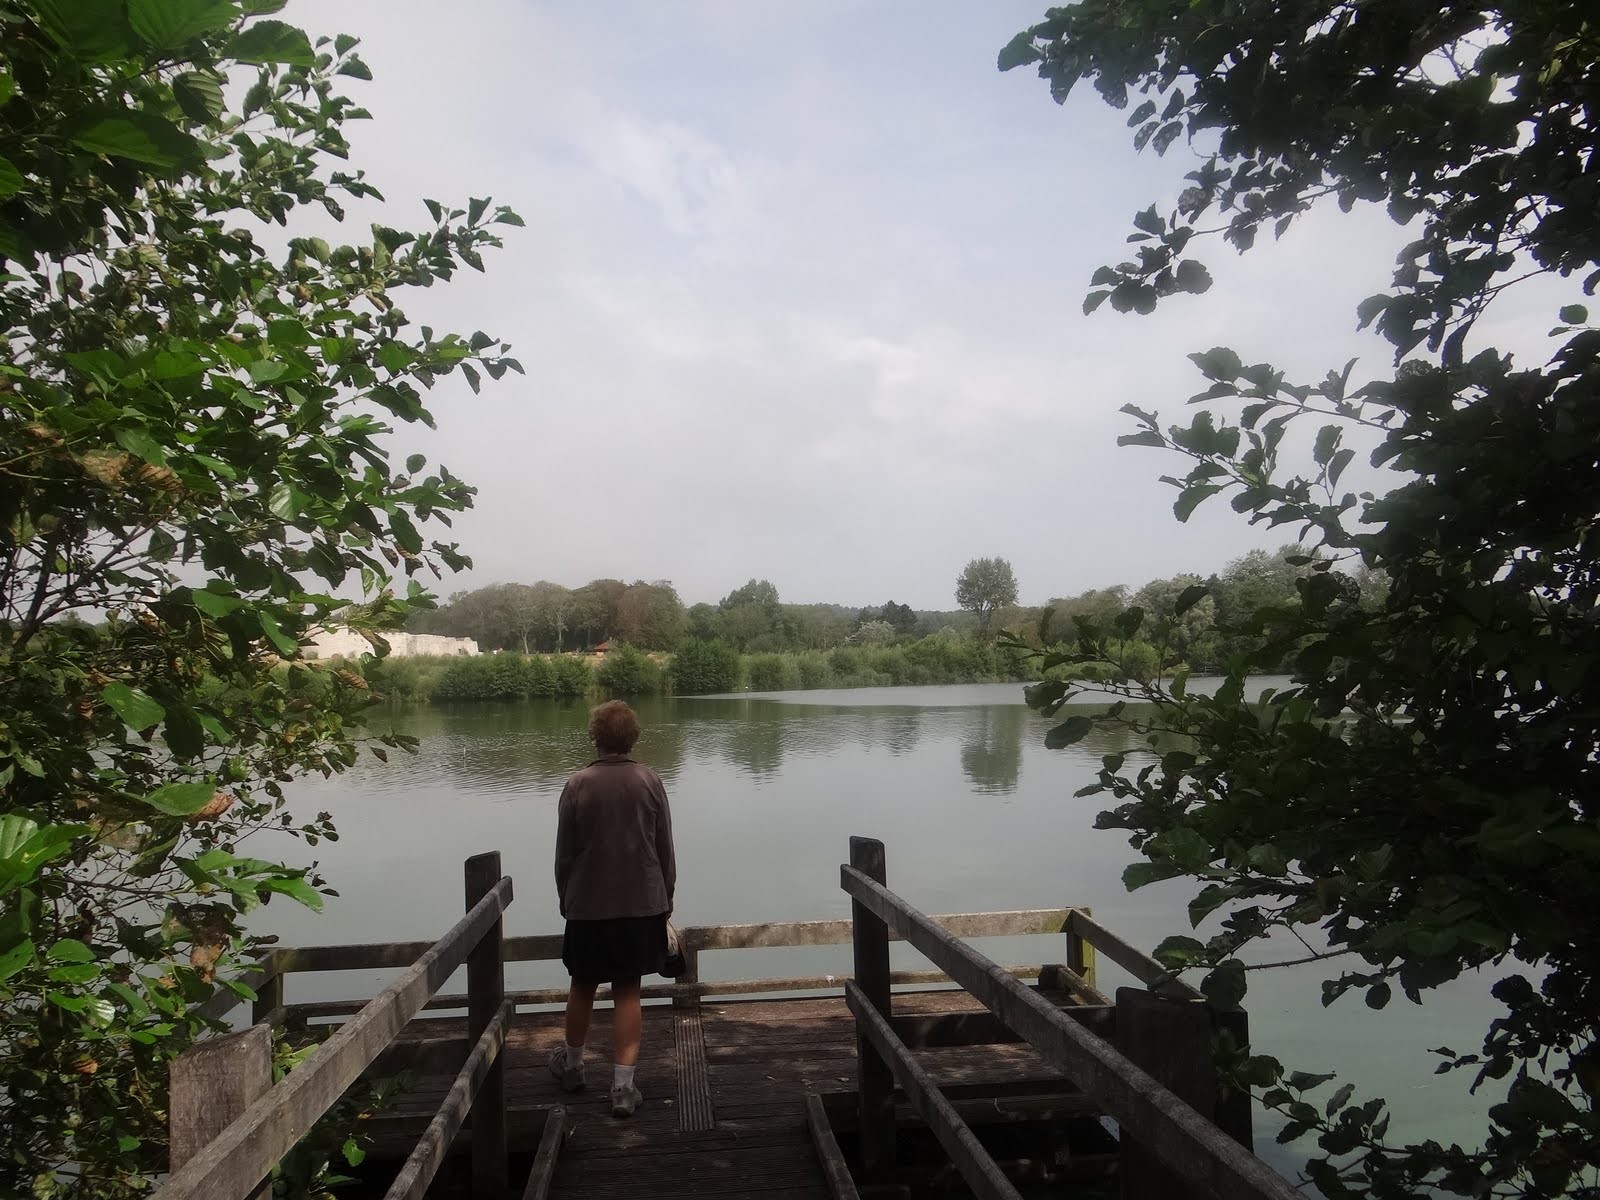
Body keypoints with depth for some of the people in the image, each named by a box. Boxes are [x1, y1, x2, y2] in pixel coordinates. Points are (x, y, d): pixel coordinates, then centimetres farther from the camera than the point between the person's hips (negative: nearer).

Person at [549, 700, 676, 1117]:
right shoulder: (650, 781, -6)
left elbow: (564, 853, -2)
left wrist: (565, 899, 12)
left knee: (583, 986, 18)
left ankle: (572, 1064, 38)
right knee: (627, 991, 8)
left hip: (588, 905, 0)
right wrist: (666, 896, 11)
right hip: (641, 903, 0)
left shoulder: (577, 786, -9)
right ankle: (623, 1086, 6)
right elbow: (665, 848, -1)